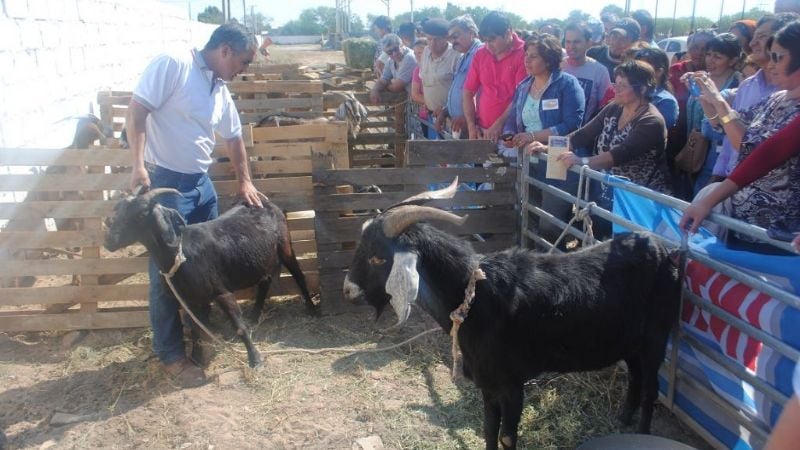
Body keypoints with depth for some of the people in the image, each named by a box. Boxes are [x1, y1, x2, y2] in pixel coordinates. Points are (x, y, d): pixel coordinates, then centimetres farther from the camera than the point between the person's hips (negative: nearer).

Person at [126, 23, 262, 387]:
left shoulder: (220, 91, 11)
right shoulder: (172, 65, -13)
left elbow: (233, 137, 23)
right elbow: (136, 111, -17)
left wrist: (244, 181, 25)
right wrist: (138, 165, -24)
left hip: (201, 182, 9)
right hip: (165, 182, -8)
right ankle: (170, 353, 12)